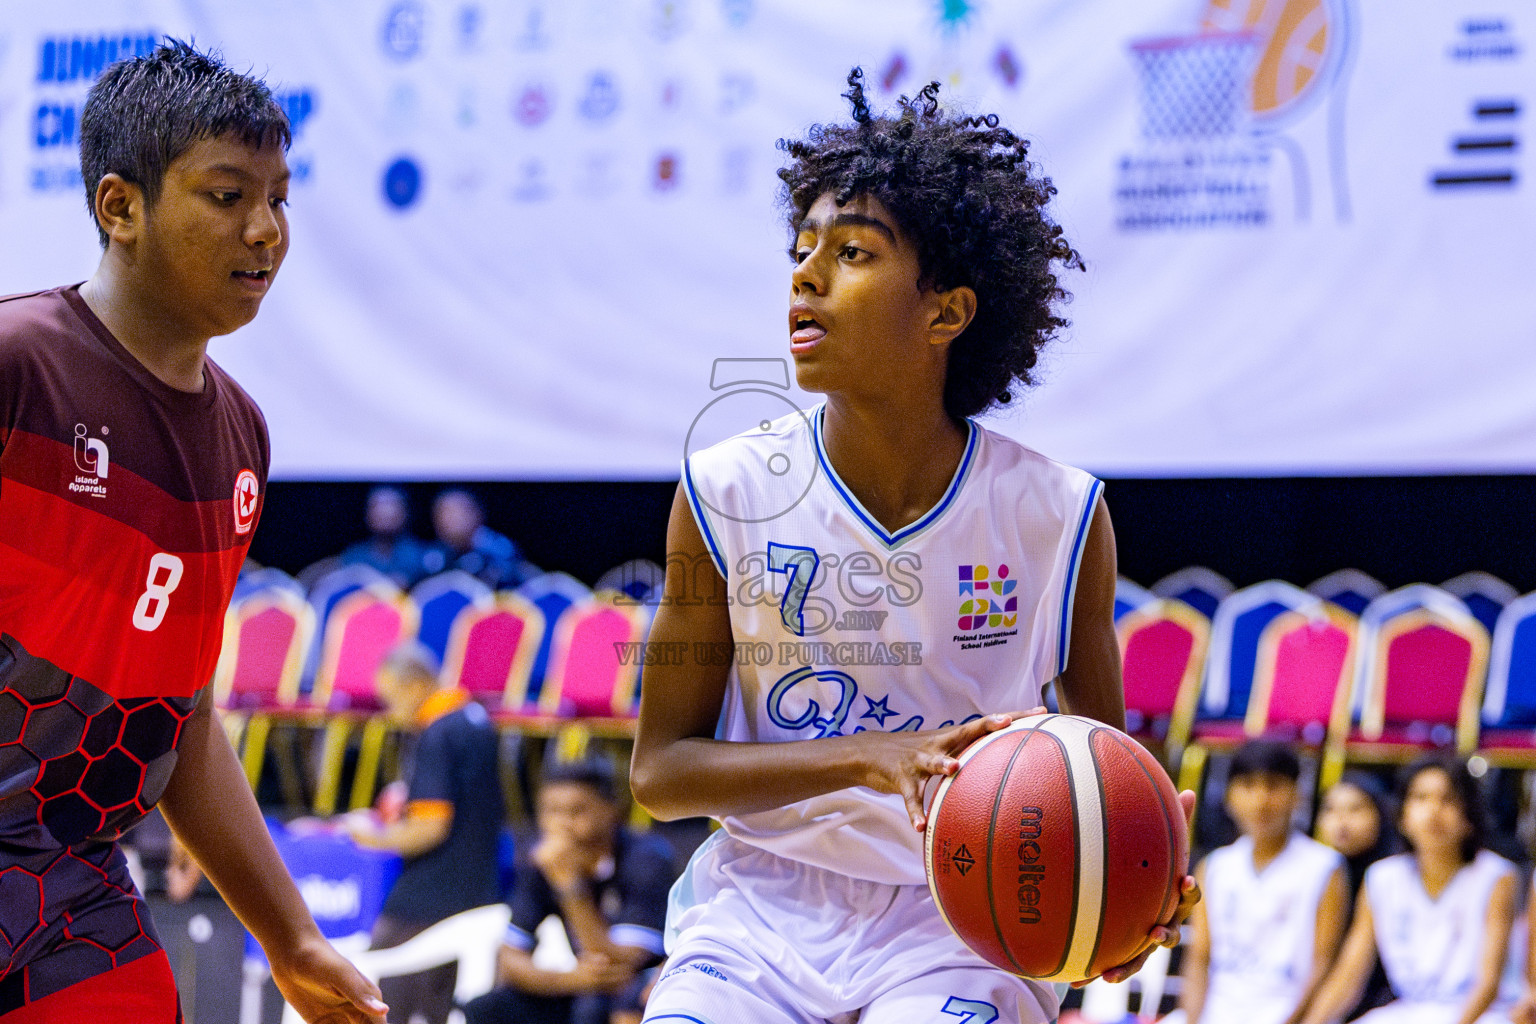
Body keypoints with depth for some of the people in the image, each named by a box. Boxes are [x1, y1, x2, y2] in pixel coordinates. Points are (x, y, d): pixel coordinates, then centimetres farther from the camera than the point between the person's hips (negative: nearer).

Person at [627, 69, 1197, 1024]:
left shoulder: (1058, 514, -7)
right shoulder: (727, 493, -7)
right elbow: (659, 768, -5)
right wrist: (873, 757, -19)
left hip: (960, 918, -1)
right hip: (764, 904, 1)